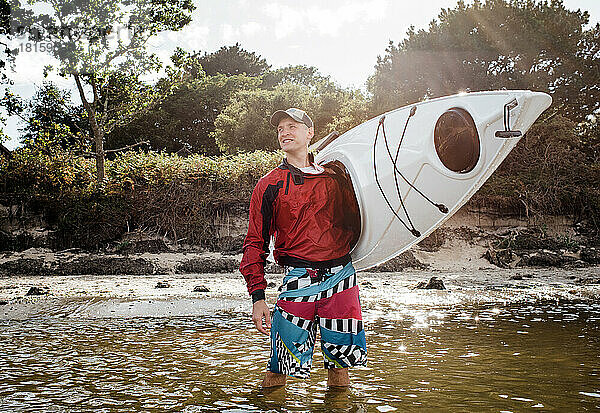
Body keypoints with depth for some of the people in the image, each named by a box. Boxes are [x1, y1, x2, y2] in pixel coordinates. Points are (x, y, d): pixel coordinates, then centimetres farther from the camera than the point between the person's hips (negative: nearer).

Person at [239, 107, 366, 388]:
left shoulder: (334, 176, 10)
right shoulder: (269, 185, 6)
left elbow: (355, 222, 21)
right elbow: (255, 242, 4)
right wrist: (257, 296, -2)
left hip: (341, 277, 2)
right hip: (297, 279, -1)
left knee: (341, 354, 4)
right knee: (288, 359, -2)